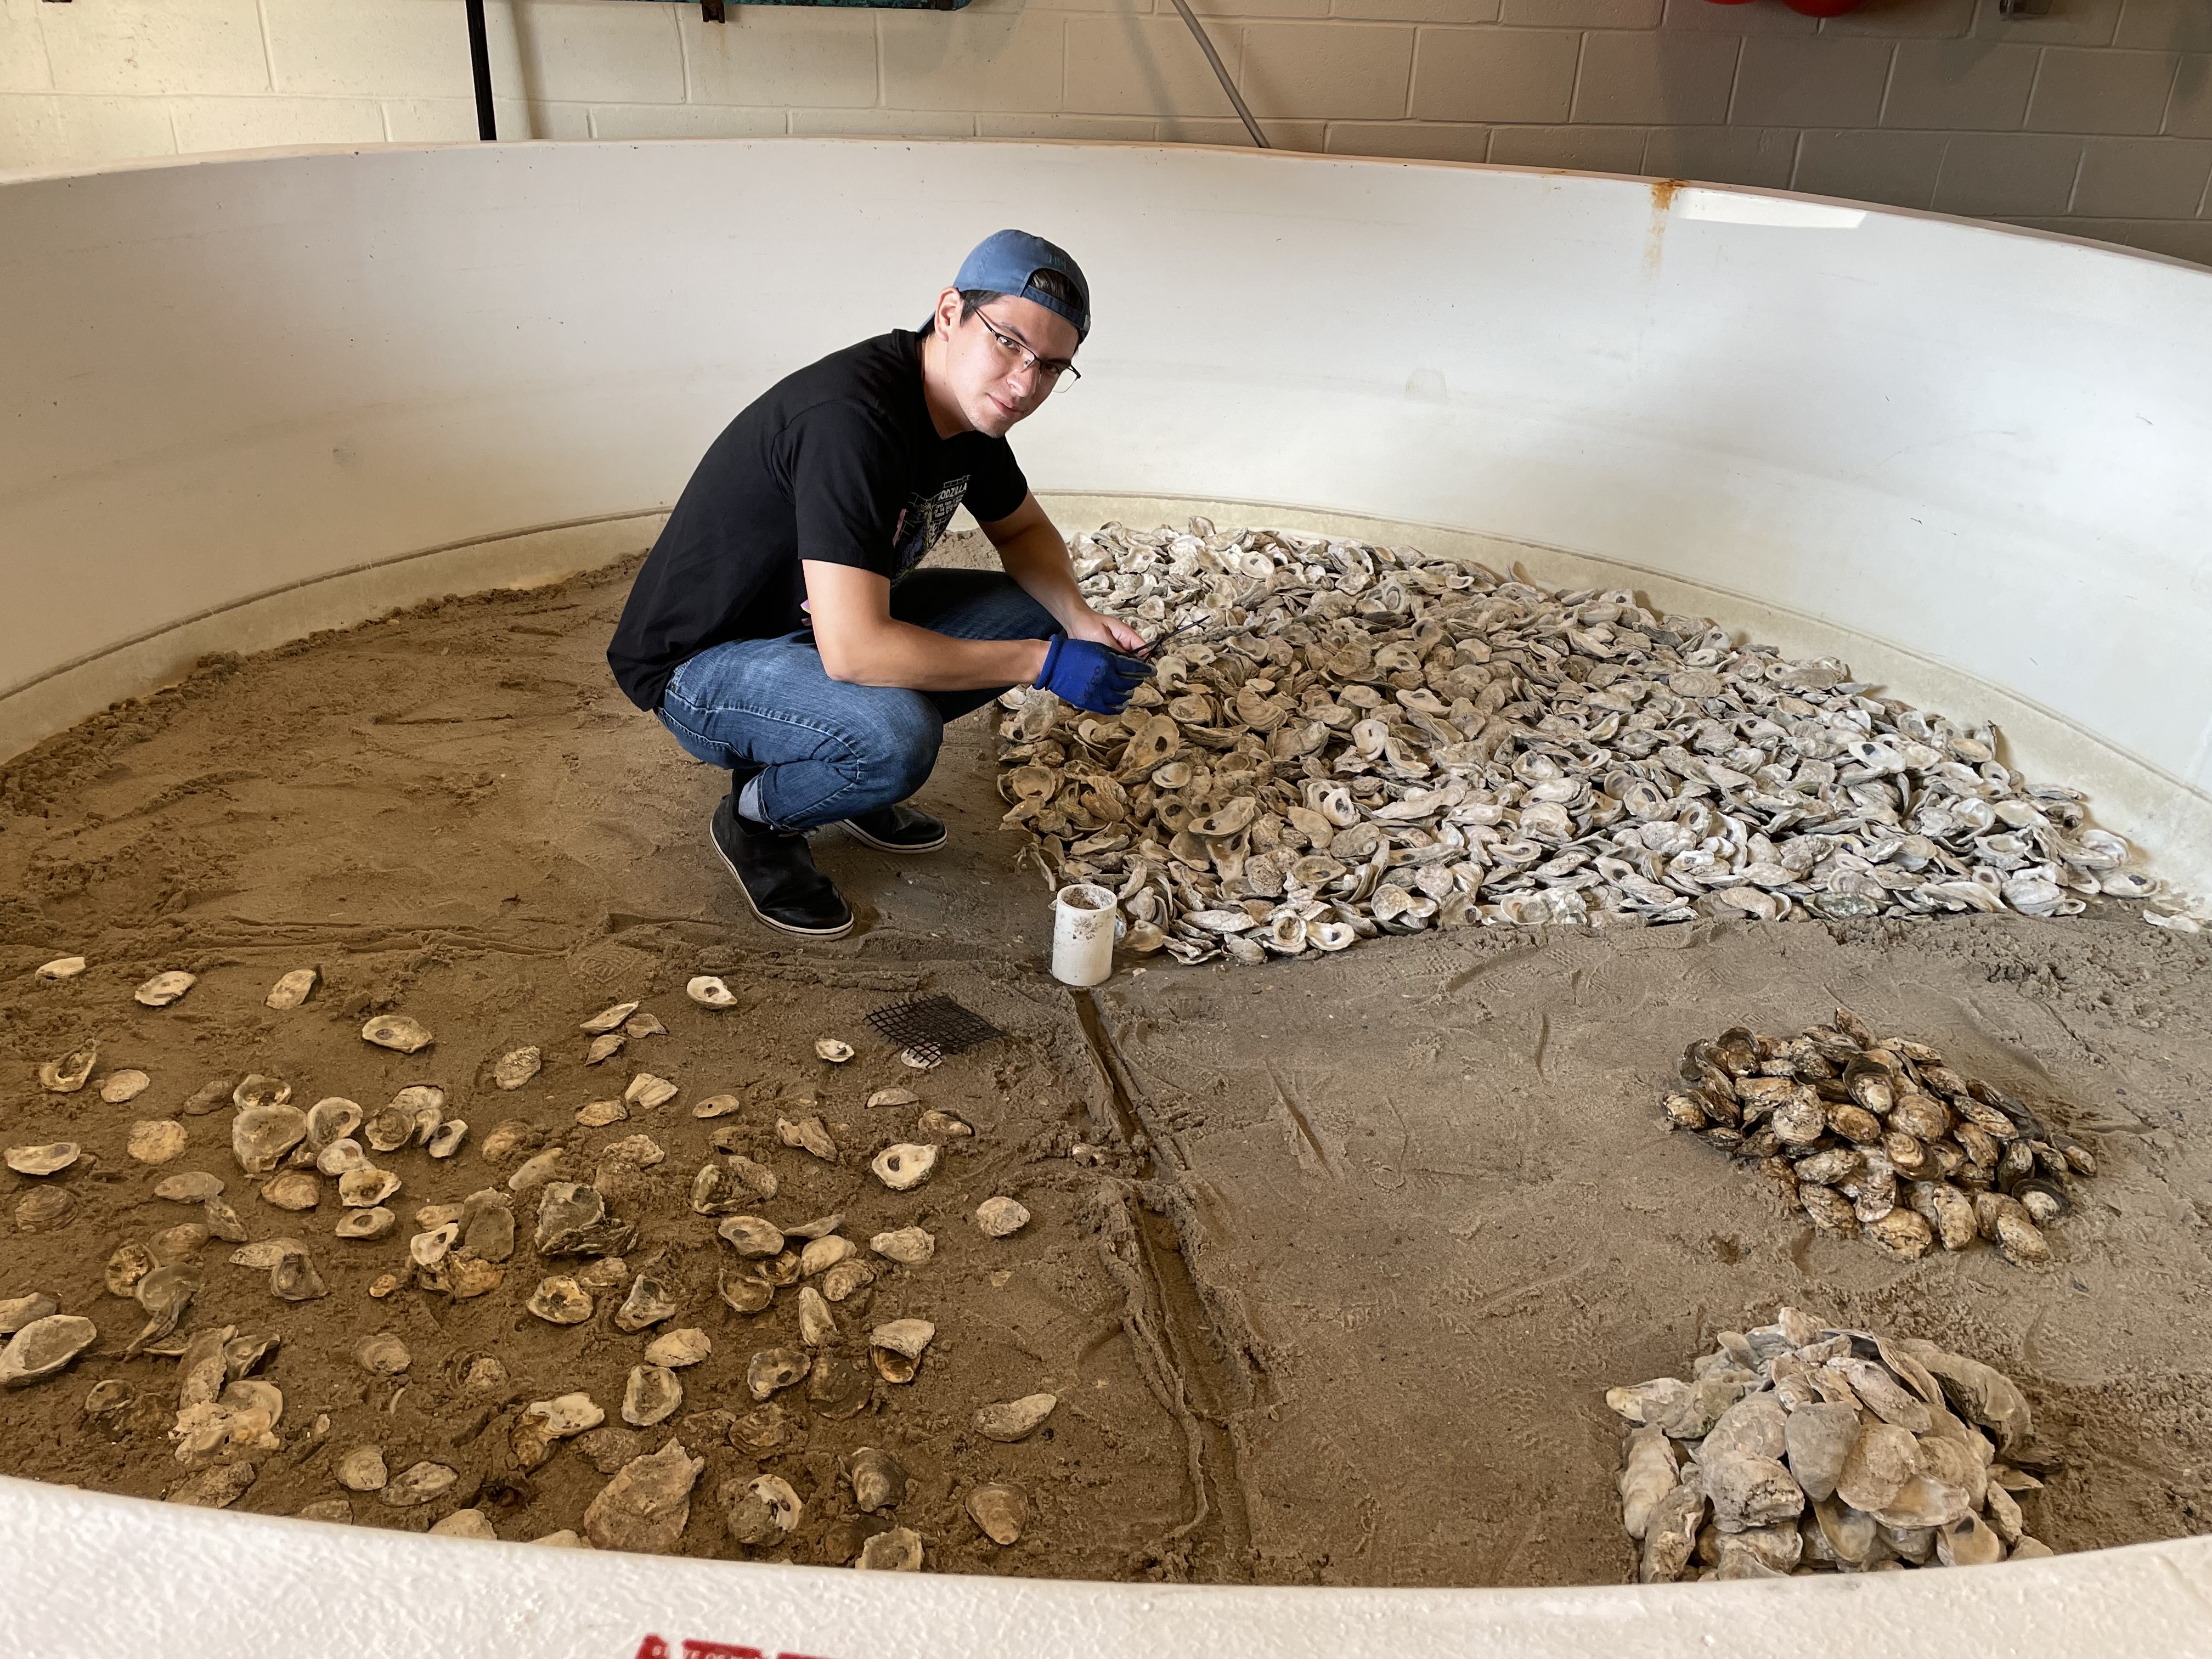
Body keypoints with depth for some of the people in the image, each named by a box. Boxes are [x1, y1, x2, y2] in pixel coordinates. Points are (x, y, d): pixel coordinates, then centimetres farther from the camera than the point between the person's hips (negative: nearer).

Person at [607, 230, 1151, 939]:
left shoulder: (969, 403, -5)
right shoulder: (851, 419, -33)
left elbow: (1023, 529, 14)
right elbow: (854, 651, -38)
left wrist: (1078, 619, -8)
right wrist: (1047, 664, -29)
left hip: (820, 622, 9)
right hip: (701, 662, -9)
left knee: (1028, 615, 2)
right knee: (894, 736, -35)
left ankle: (849, 770, 11)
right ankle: (757, 819, -2)